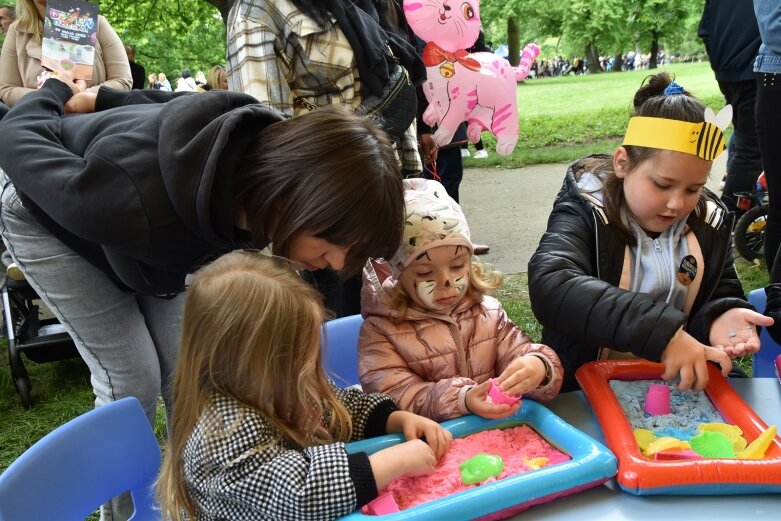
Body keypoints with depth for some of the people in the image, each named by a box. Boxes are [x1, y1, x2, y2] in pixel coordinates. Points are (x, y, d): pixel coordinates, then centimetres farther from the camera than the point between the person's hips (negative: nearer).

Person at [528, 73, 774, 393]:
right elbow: (549, 287, -30)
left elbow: (723, 293, 12)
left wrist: (721, 317, -12)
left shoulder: (709, 221, 2)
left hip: (681, 385, 4)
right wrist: (659, 331, -36)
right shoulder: (586, 212, -13)